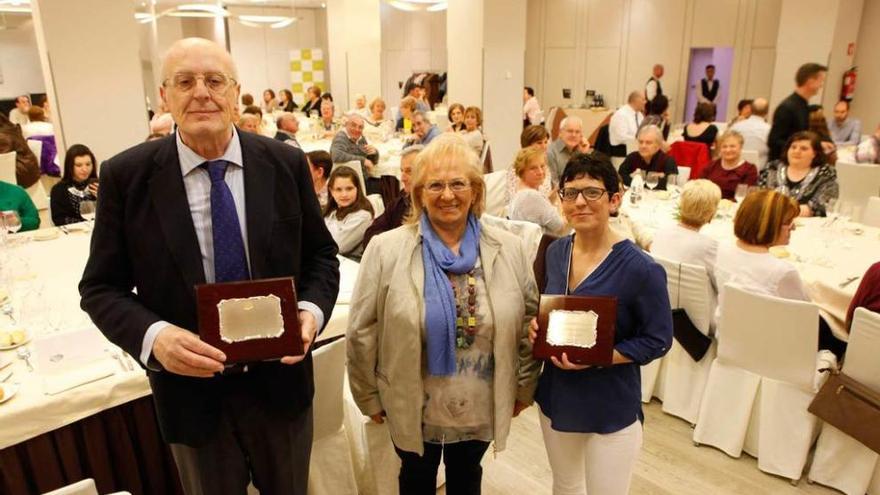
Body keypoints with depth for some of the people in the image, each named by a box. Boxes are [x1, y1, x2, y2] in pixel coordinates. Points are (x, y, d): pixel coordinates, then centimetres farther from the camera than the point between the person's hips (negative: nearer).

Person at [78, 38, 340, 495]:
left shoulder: (286, 163, -7)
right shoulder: (126, 175, -10)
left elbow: (320, 254, 1)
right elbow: (101, 287, -4)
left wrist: (312, 309, -18)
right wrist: (153, 335, -23)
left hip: (281, 380, 1)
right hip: (191, 389, -1)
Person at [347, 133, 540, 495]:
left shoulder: (509, 250, -8)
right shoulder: (386, 250, -15)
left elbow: (530, 323, 2)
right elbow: (362, 331, -9)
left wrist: (524, 387, 6)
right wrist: (369, 397, -3)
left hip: (482, 406, 2)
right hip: (413, 408, -1)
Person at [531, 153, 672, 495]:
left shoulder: (641, 269, -22)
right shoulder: (556, 252, -3)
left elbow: (657, 340, -14)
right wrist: (537, 325, -10)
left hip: (612, 409, -5)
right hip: (556, 398, 6)